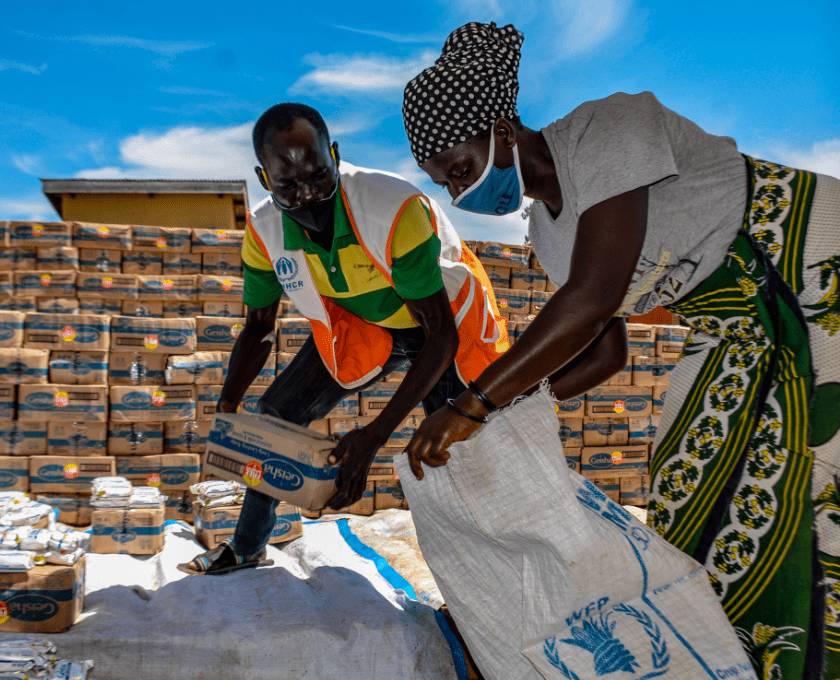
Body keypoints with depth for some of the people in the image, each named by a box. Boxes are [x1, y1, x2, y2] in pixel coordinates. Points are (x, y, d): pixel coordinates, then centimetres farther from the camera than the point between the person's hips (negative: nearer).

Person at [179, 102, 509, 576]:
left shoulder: (398, 209, -38)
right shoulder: (265, 231, -21)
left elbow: (440, 336, -33)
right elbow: (259, 328, -4)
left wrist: (375, 435, -38)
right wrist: (226, 413, -18)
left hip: (447, 322, -4)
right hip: (357, 325, 5)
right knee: (276, 416, 2)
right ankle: (248, 549, 24)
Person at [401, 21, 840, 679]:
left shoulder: (603, 129, -21)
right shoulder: (547, 225, 4)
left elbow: (595, 295, -33)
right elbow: (605, 350, 6)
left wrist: (471, 405, -33)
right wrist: (503, 406, -5)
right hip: (750, 331, 8)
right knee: (702, 494, 5)